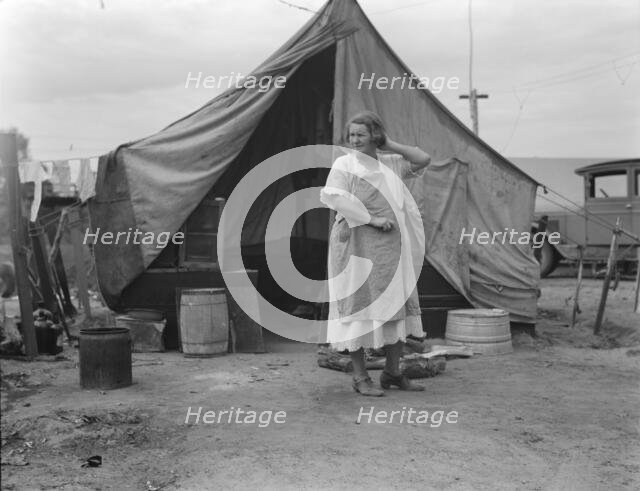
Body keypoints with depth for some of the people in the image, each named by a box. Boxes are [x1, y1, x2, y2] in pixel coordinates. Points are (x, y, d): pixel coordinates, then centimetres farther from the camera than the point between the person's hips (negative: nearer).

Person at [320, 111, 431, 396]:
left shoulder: (390, 164, 15)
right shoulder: (344, 164, -3)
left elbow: (423, 159, 15)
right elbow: (334, 196, -17)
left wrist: (389, 146, 9)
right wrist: (372, 219, -18)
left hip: (391, 245, 6)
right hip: (359, 244, -6)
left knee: (398, 307, 8)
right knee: (359, 306, -3)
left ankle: (392, 373, 21)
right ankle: (360, 378, 6)